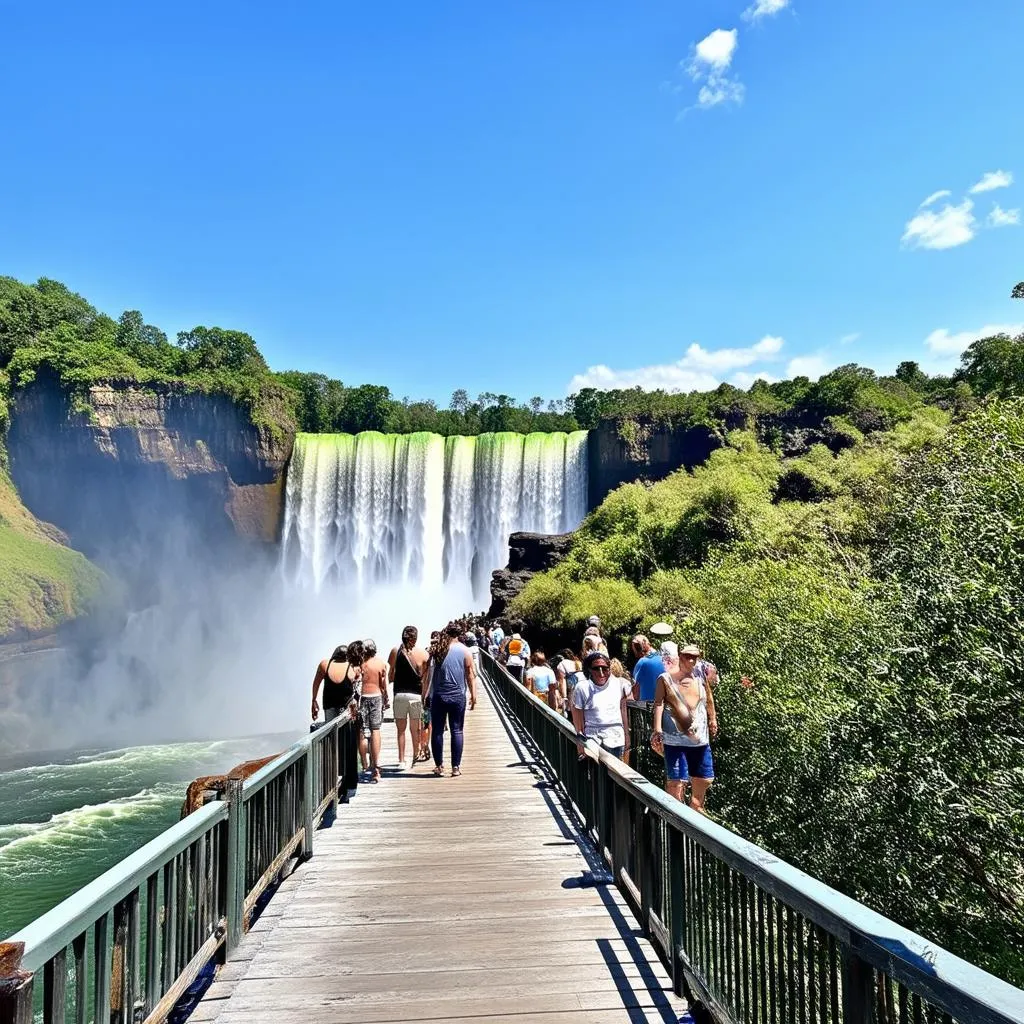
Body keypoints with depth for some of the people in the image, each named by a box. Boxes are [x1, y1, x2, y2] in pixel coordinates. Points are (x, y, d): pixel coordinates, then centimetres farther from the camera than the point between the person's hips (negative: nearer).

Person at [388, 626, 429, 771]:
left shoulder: (395, 651, -1)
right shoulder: (423, 653, -2)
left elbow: (390, 675, -1)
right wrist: (425, 696, 12)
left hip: (399, 694, 0)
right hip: (416, 695, 0)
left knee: (401, 729, 9)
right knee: (415, 729, 14)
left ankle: (402, 760, 6)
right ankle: (416, 756, 24)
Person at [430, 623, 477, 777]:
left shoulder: (437, 649, 0)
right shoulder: (464, 650, -1)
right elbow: (470, 675, -2)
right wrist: (473, 695, 2)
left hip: (438, 696, 0)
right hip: (458, 696, 0)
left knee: (437, 731, 9)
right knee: (457, 731, 6)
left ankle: (439, 766, 13)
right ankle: (456, 767, 5)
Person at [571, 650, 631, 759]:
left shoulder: (618, 684, 3)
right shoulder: (582, 688, -7)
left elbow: (623, 712, 13)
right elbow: (578, 721, -3)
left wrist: (626, 736, 13)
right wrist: (581, 743, -5)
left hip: (616, 739, 3)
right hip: (593, 739, -3)